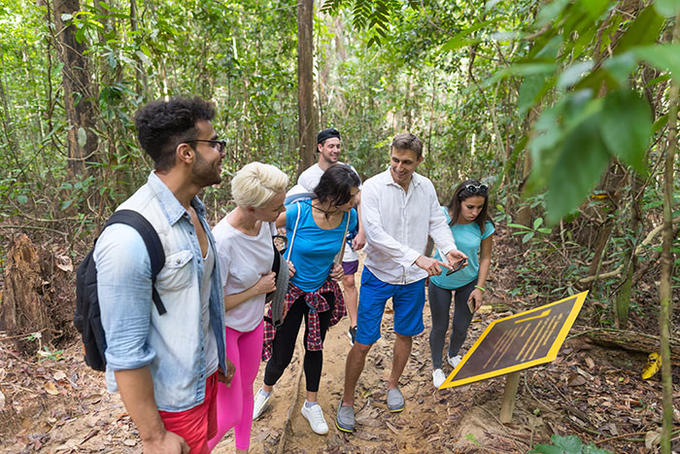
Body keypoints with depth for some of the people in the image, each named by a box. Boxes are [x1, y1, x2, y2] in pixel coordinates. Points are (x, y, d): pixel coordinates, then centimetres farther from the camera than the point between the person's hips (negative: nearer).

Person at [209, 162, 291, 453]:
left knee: (246, 389, 25)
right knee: (229, 415, 4)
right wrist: (256, 289, -19)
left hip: (253, 321, 7)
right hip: (223, 328, -7)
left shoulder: (264, 222, -14)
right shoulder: (222, 242, -35)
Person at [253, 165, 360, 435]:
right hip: (291, 290, -3)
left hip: (323, 291, 4)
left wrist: (337, 265, -3)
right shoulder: (297, 212, -26)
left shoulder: (348, 216, -13)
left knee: (315, 348, 18)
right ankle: (266, 390, 41)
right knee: (282, 354, 7)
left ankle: (311, 405, 39)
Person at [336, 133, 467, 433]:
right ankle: (347, 400, 23)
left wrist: (449, 249, -16)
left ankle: (393, 384, 45)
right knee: (363, 344, 1)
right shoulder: (373, 187, -17)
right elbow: (375, 233, -26)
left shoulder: (426, 187, -1)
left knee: (405, 334, 20)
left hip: (413, 278, 5)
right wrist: (417, 257, -33)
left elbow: (437, 222, 5)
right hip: (378, 276, -4)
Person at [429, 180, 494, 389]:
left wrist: (479, 288, -5)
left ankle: (453, 355, 48)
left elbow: (485, 258, -5)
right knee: (439, 327, 10)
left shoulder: (484, 226, -17)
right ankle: (437, 367, 36)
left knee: (461, 327, 14)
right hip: (440, 280, -2)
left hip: (468, 282, 2)